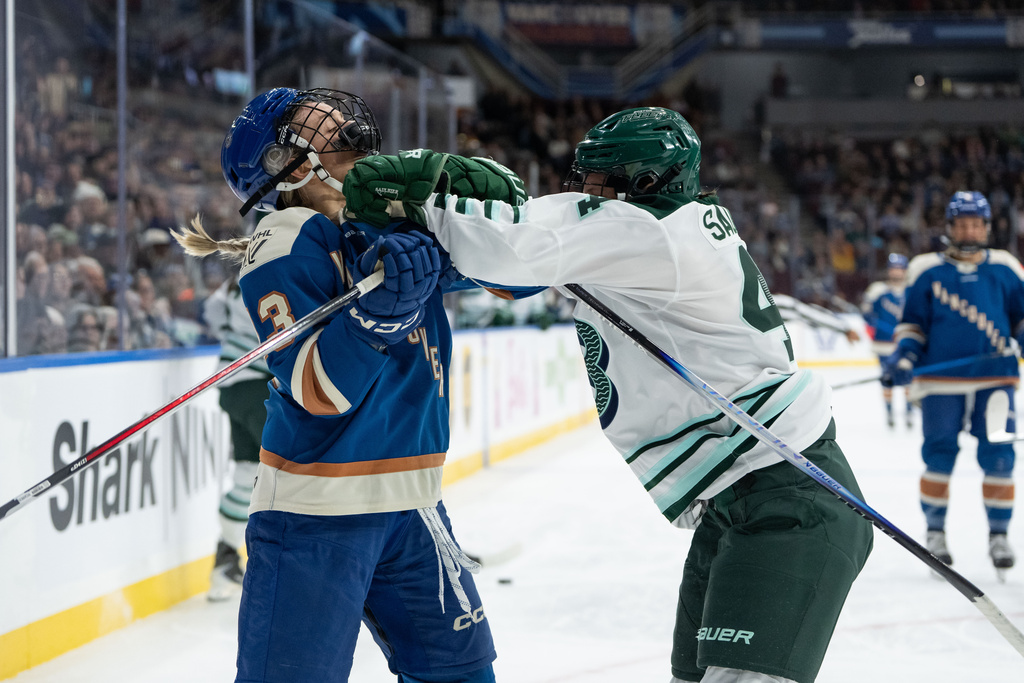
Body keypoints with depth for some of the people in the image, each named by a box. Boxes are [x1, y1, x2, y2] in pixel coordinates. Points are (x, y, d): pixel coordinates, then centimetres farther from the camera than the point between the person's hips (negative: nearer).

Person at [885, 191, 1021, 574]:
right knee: (939, 457, 0)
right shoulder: (926, 271, 7)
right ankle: (935, 530, 16)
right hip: (941, 381, -1)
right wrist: (904, 355, -5)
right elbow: (913, 323, 10)